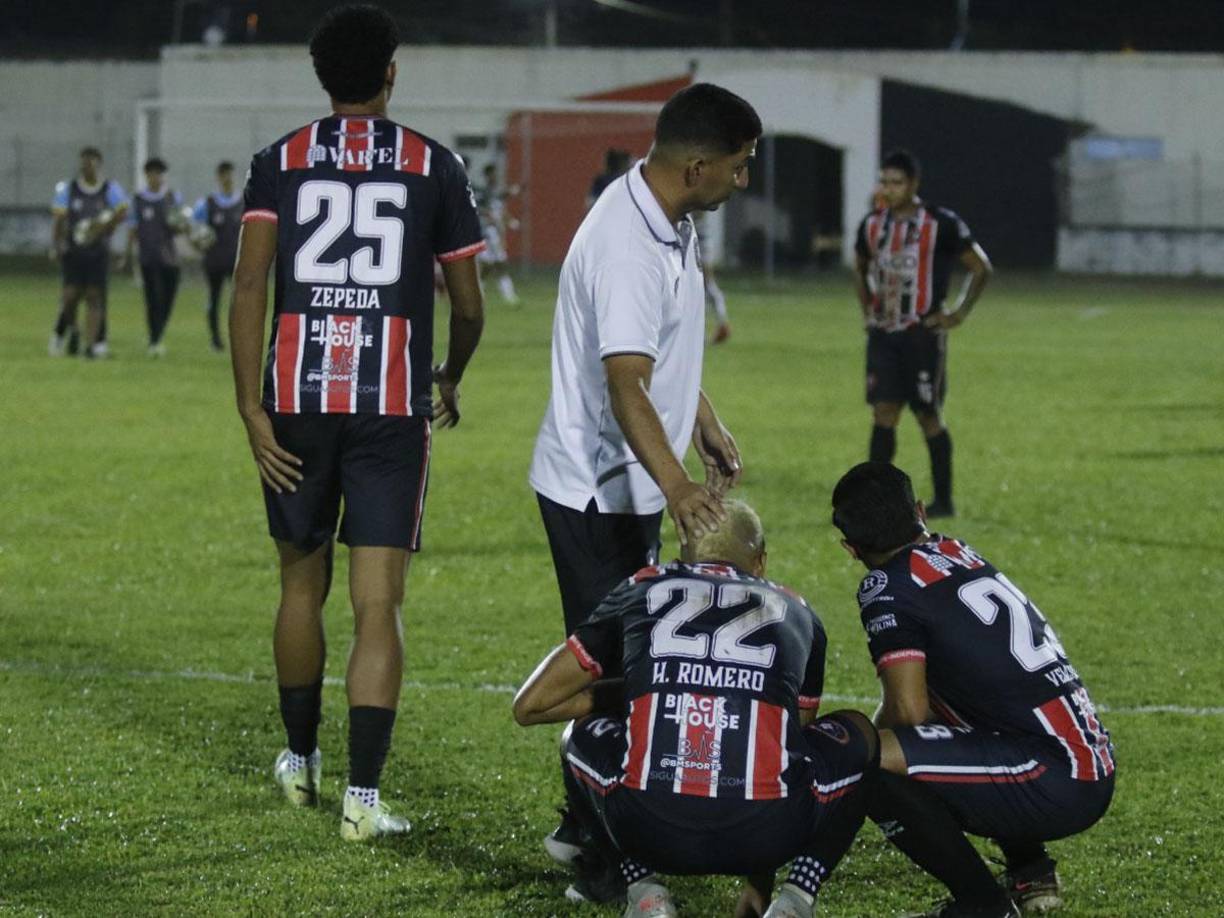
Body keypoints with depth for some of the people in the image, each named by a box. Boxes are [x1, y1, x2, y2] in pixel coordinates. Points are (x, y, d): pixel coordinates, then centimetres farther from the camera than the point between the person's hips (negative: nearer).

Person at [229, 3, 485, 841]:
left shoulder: (281, 163, 6)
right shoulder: (433, 167, 4)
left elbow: (248, 286, -5)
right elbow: (469, 308, 9)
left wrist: (252, 410, -5)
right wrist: (450, 383, 28)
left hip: (297, 401, 2)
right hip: (392, 406, -2)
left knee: (302, 584, 19)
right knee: (378, 604, -3)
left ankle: (301, 760, 34)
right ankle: (363, 796, -10)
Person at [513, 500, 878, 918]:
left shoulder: (641, 590, 22)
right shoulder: (795, 613, 26)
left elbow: (530, 706, 23)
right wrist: (759, 881, 47)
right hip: (762, 833, 0)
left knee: (581, 735, 35)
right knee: (857, 732, 31)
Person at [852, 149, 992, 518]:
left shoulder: (941, 224, -9)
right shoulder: (873, 225, 7)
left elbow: (981, 268, -2)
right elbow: (860, 269, 27)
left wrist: (959, 313, -6)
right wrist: (868, 310, 16)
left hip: (923, 333, -4)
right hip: (883, 333, 4)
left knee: (929, 416, 1)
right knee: (883, 414, -2)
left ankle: (943, 500, 11)